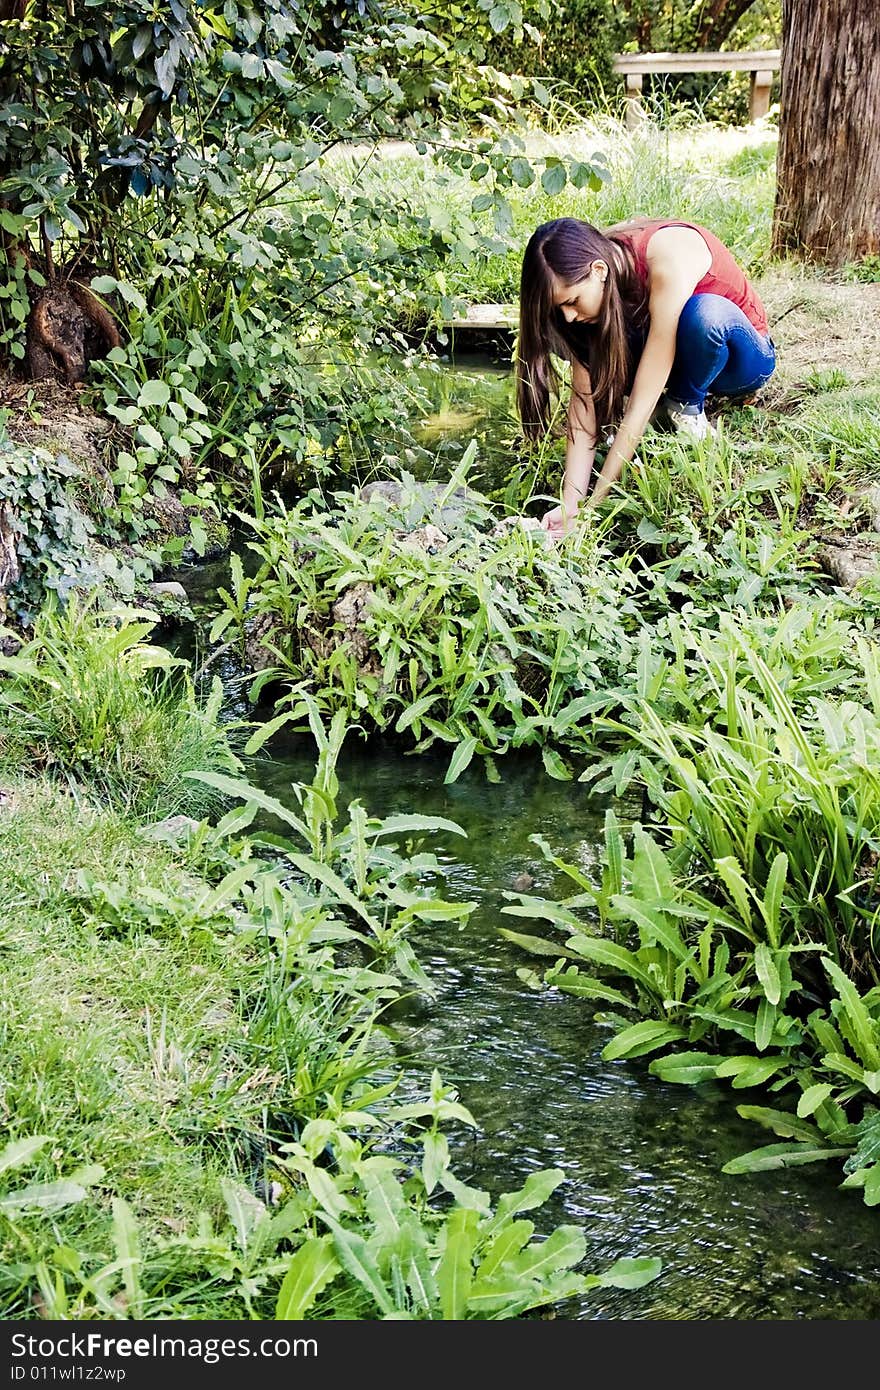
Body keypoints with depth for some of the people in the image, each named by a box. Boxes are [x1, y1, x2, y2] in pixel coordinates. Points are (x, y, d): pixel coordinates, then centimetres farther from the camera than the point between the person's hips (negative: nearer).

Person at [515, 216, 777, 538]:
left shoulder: (669, 259, -37)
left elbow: (643, 399, -37)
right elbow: (584, 393, -22)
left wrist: (595, 501, -37)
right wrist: (571, 502, -31)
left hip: (741, 356, -4)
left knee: (705, 312, -39)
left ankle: (686, 410, -11)